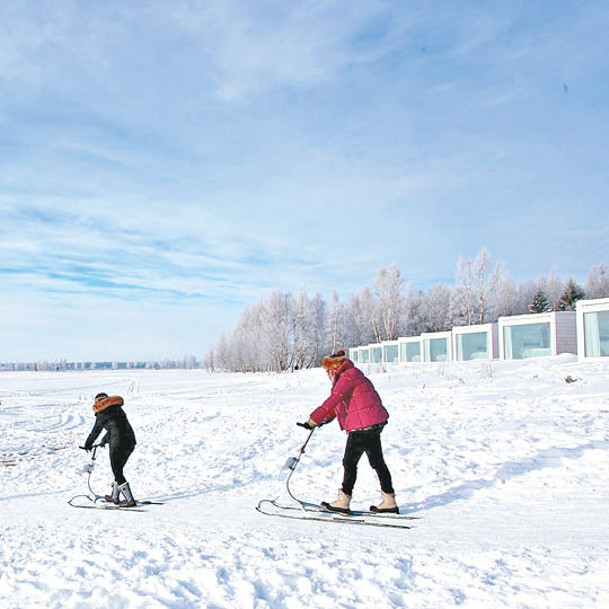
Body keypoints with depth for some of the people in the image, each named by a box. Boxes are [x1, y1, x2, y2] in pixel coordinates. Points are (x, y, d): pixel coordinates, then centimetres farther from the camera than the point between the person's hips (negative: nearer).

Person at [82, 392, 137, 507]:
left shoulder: (102, 413, -1)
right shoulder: (118, 409, 19)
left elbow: (95, 431, 9)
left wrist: (88, 445, 26)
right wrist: (104, 441, 45)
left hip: (118, 445, -7)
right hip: (130, 442, 7)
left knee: (117, 472, 2)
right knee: (118, 470, 21)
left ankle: (130, 500, -2)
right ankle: (115, 496, 31)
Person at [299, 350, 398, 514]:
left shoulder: (347, 377, -13)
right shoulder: (353, 375, 19)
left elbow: (332, 401, -20)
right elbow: (338, 403, 25)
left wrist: (313, 420, -20)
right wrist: (326, 418, 20)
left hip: (363, 425, -10)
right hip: (375, 422, 10)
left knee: (350, 462, -1)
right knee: (377, 462, 13)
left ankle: (343, 502, 7)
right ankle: (389, 502, 18)